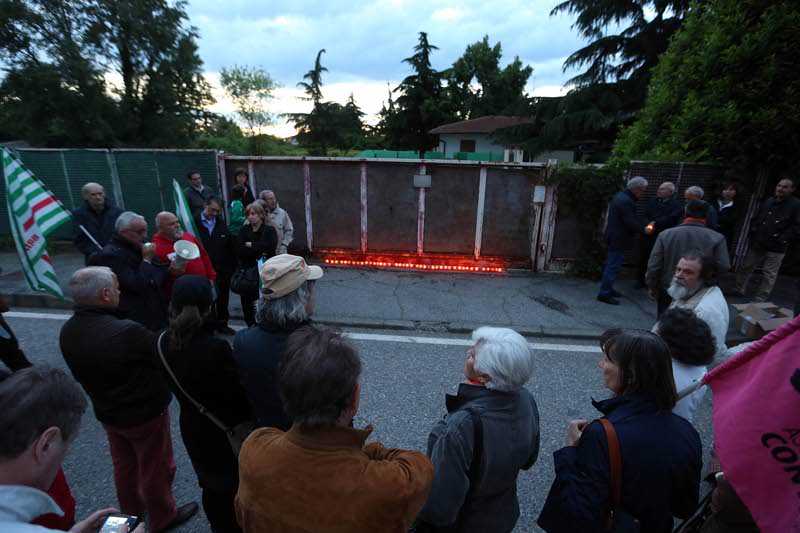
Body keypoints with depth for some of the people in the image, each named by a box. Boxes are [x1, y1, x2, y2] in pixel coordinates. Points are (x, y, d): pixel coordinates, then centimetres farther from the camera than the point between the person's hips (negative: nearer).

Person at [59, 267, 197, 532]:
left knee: (124, 466, 29)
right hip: (145, 415, -7)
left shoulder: (67, 331, -11)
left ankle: (131, 511, 52)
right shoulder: (126, 332, -37)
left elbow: (84, 371, 1)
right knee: (156, 470, 17)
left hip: (106, 412, 7)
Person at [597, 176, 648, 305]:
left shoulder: (620, 196, 13)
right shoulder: (627, 201, -20)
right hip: (619, 239, -11)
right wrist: (644, 230, -7)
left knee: (611, 264, 18)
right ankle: (604, 294, -1)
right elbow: (631, 223, -22)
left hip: (614, 237, 11)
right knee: (613, 266, -6)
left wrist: (643, 226, 11)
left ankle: (607, 289, 29)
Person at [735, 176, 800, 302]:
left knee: (769, 275, 1)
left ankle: (759, 300, 9)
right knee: (745, 267, 12)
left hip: (776, 248, -5)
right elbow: (756, 219, 20)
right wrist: (753, 232, 6)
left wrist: (781, 240, -16)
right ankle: (739, 291, 26)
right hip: (757, 244, 5)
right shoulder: (768, 202, 10)